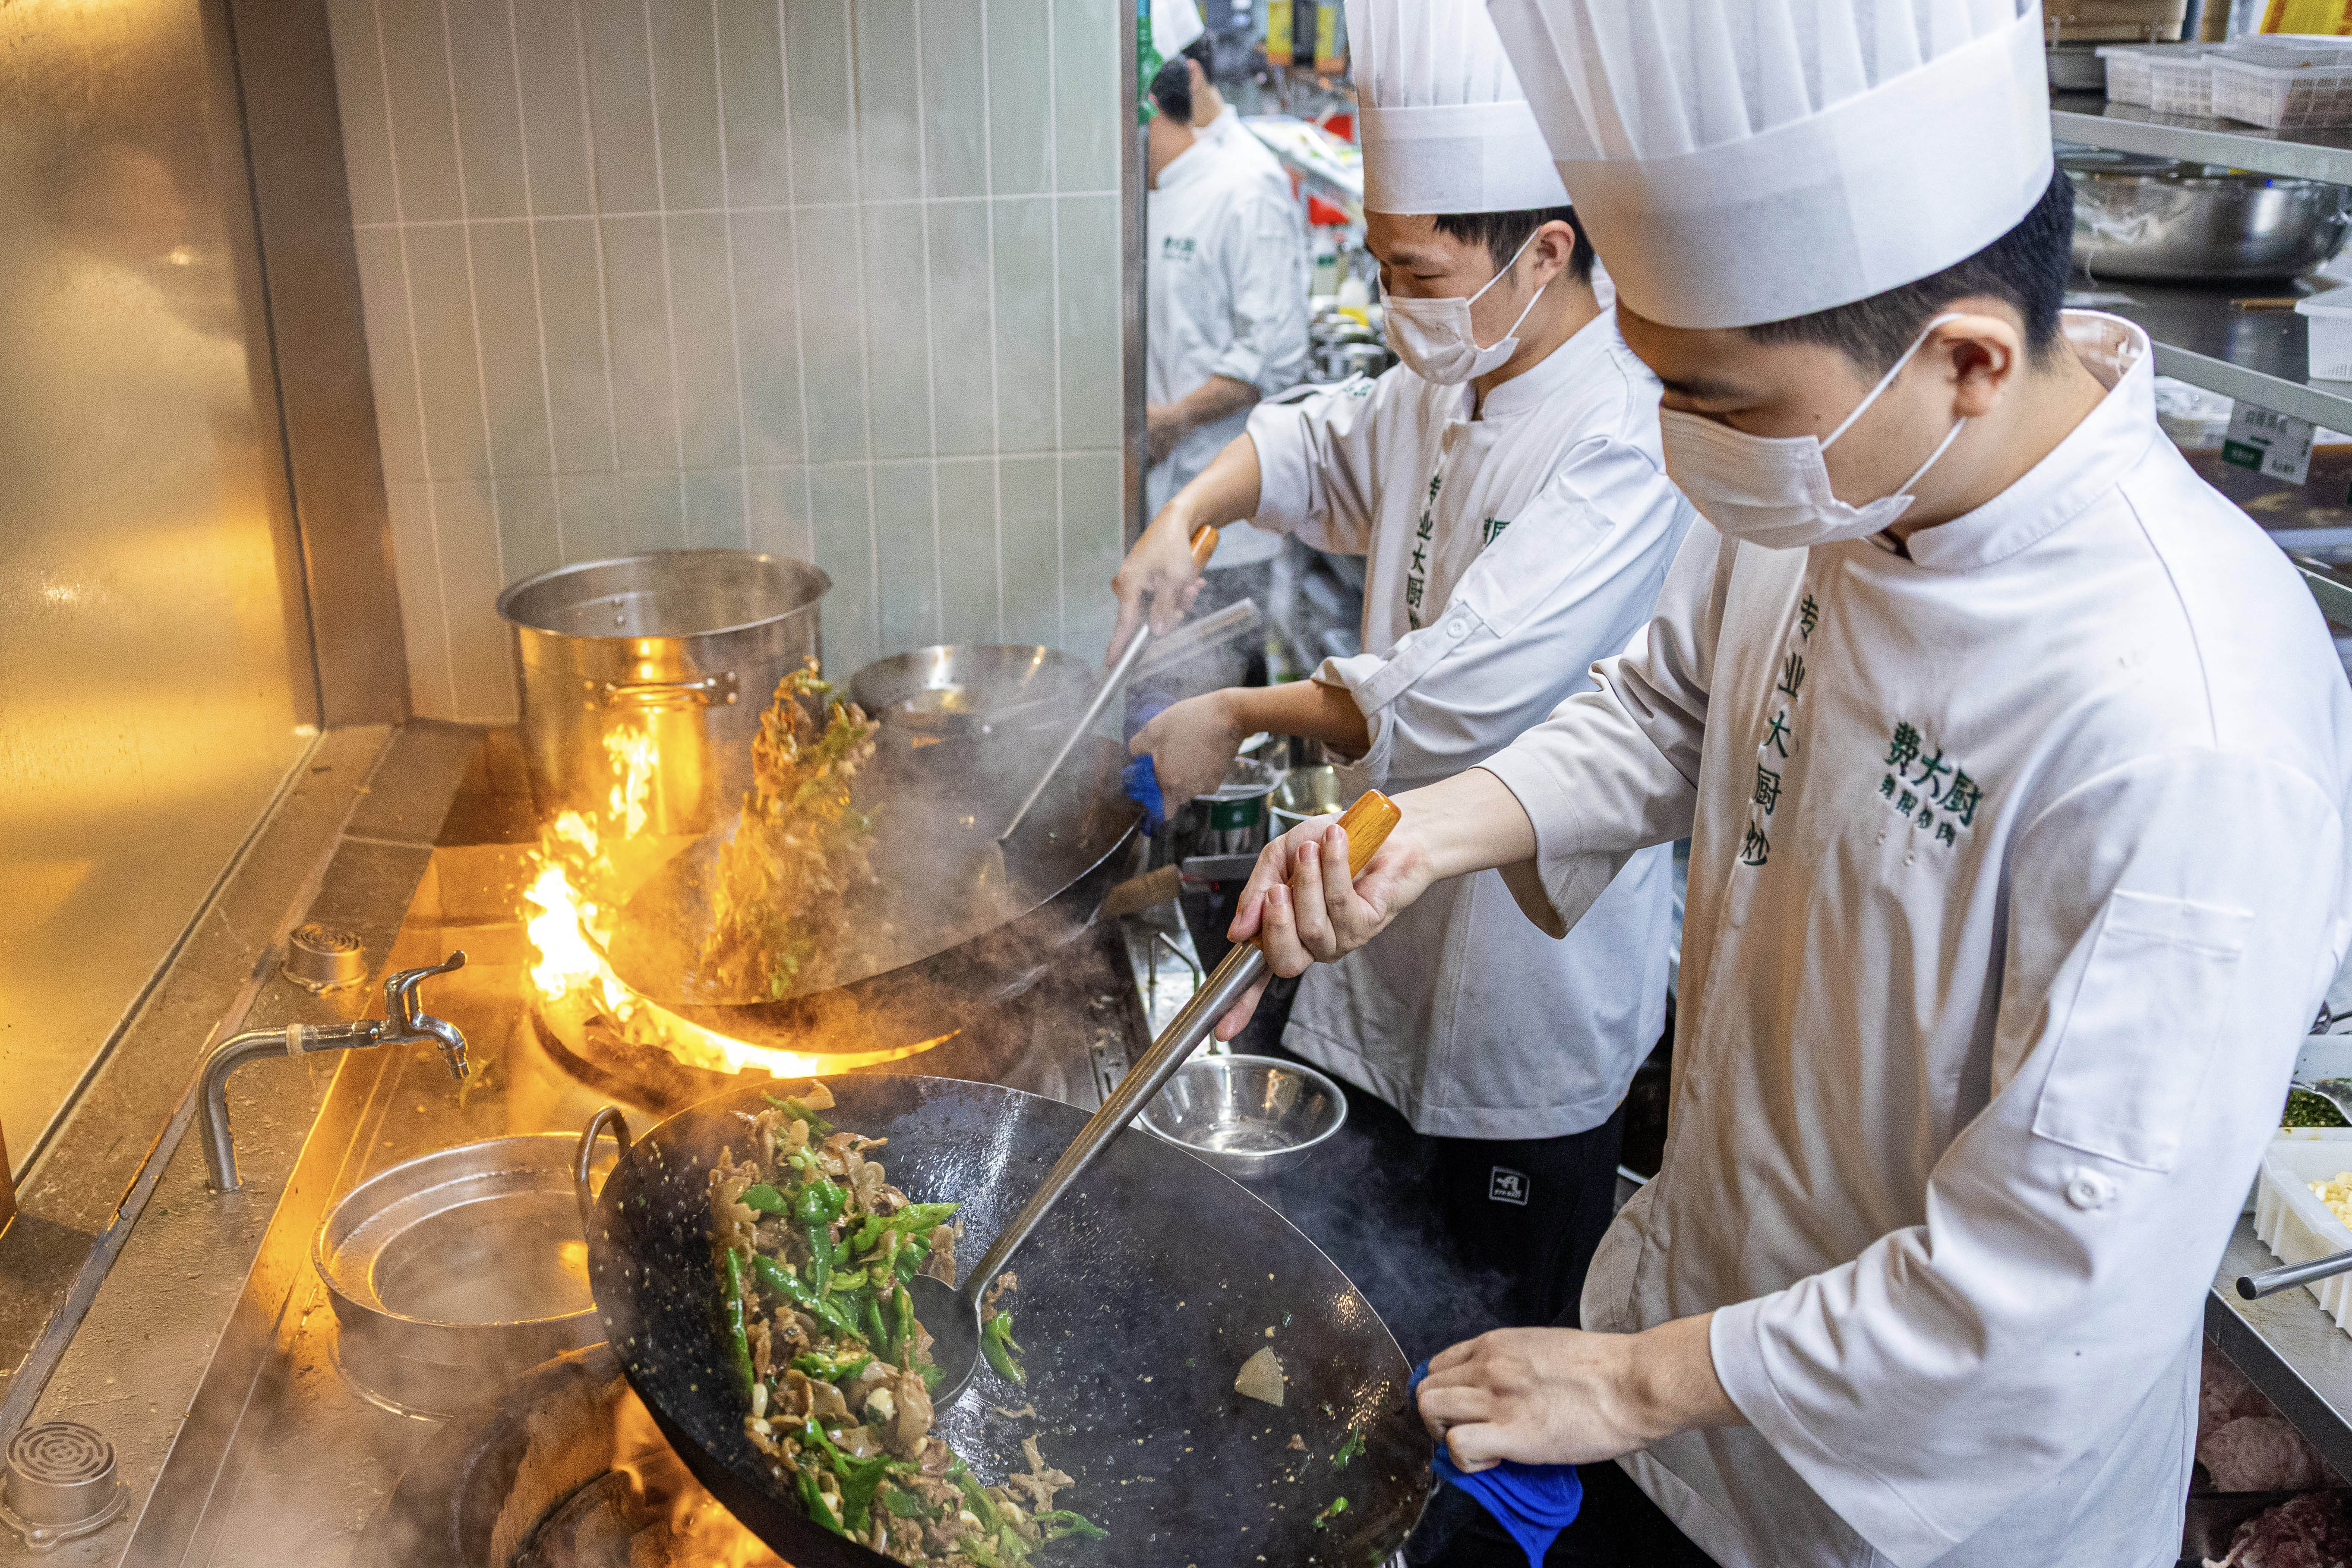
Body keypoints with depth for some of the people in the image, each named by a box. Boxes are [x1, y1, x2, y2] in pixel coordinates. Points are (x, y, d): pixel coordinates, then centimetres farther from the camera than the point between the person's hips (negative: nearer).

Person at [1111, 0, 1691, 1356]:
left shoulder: (1633, 445, -27)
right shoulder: (1447, 389, 3)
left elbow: (1451, 701, -32)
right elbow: (1316, 447, 23)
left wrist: (1243, 715, -18)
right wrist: (1186, 517, 2)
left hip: (1532, 963, -8)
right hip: (1399, 926, 8)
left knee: (1518, 1332, 12)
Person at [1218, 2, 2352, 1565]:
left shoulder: (2187, 739, -35)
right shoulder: (1829, 480, -12)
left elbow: (2068, 1274, -29)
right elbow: (1671, 709, 6)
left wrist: (1645, 1381, -19)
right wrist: (1435, 832, -11)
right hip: (1701, 1281, 6)